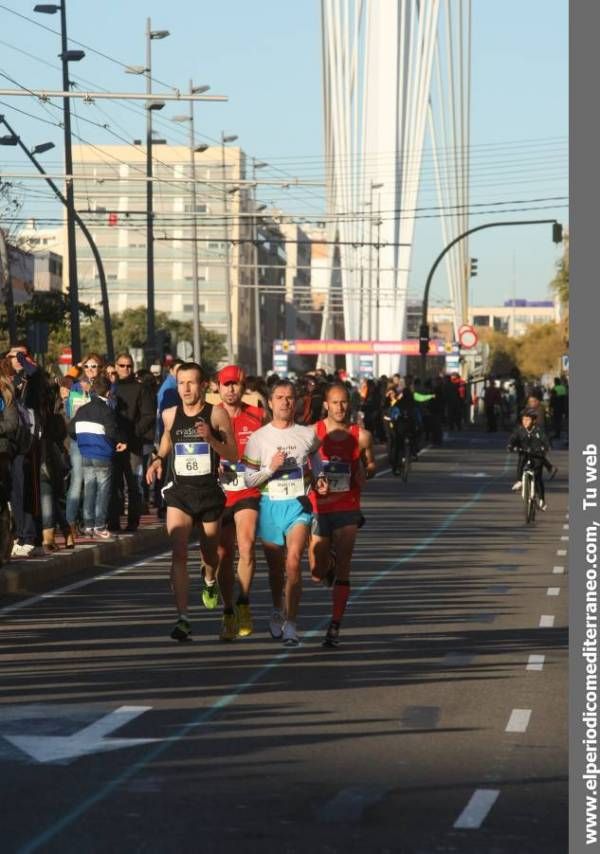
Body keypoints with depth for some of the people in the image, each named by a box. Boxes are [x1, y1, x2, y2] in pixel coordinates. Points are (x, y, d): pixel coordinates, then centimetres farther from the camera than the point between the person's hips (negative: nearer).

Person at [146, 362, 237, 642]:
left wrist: (210, 438, -19)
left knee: (210, 551, 17)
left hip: (209, 491, -1)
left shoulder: (217, 415, -5)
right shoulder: (169, 415, 3)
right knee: (178, 553, -16)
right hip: (178, 492, 1)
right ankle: (182, 619, -21)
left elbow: (233, 454, -3)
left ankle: (210, 581, 55)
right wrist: (158, 459, 5)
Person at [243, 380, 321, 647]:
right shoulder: (258, 438, 0)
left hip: (298, 505, -1)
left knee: (294, 560, -19)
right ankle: (277, 611, 39)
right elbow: (248, 479, 0)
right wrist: (271, 468, -14)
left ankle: (291, 624, -16)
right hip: (269, 505, 1)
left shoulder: (307, 435, 4)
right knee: (275, 567, 11)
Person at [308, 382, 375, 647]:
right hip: (318, 508, 0)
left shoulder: (361, 436, 0)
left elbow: (371, 464, 16)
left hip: (348, 509, 0)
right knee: (317, 573, 6)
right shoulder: (312, 433, -4)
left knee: (342, 572, -8)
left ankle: (335, 627, -4)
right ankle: (329, 561, 43)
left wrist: (364, 473, -7)